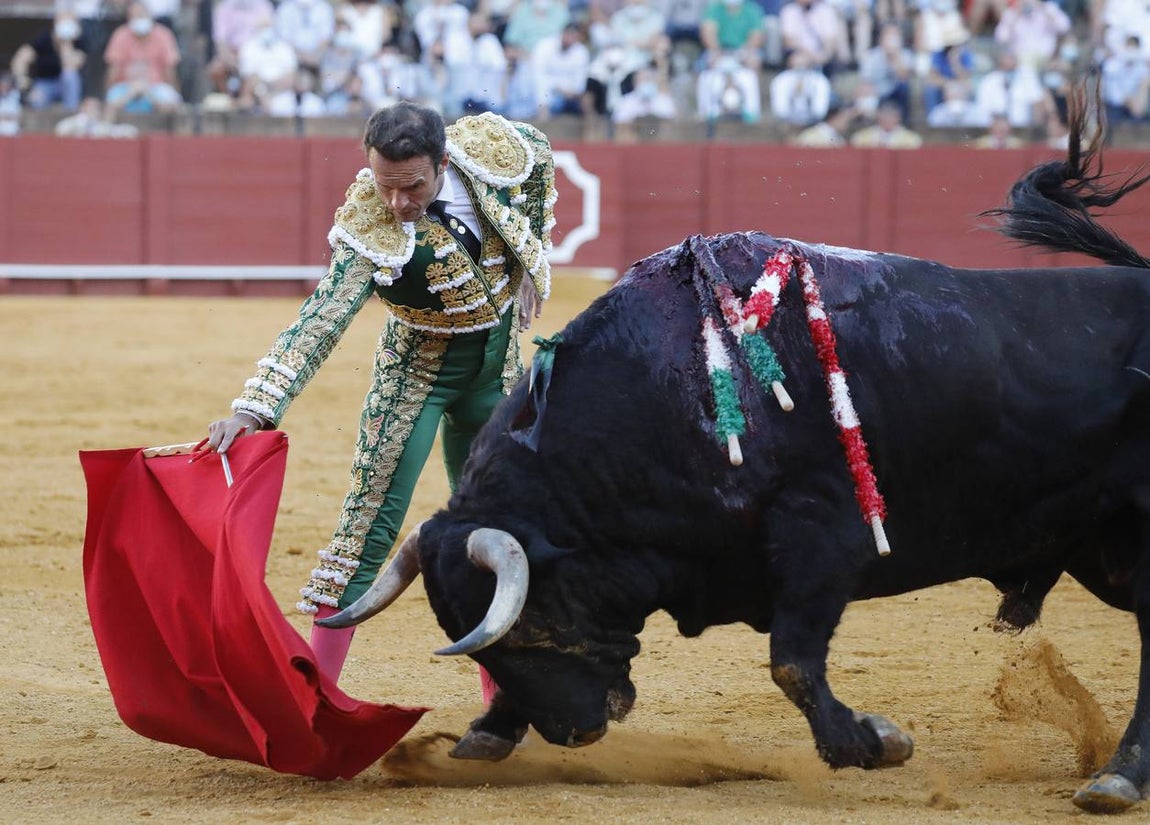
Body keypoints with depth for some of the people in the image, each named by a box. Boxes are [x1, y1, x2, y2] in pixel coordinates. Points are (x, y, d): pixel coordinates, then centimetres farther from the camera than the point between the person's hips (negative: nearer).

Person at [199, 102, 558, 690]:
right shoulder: (369, 231, -31)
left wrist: (530, 265, 1)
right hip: (416, 370, -4)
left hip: (497, 366, 4)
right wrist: (253, 408, -47)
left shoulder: (490, 146, -21)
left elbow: (540, 158, 3)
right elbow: (320, 321, -36)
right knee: (371, 522, -11)